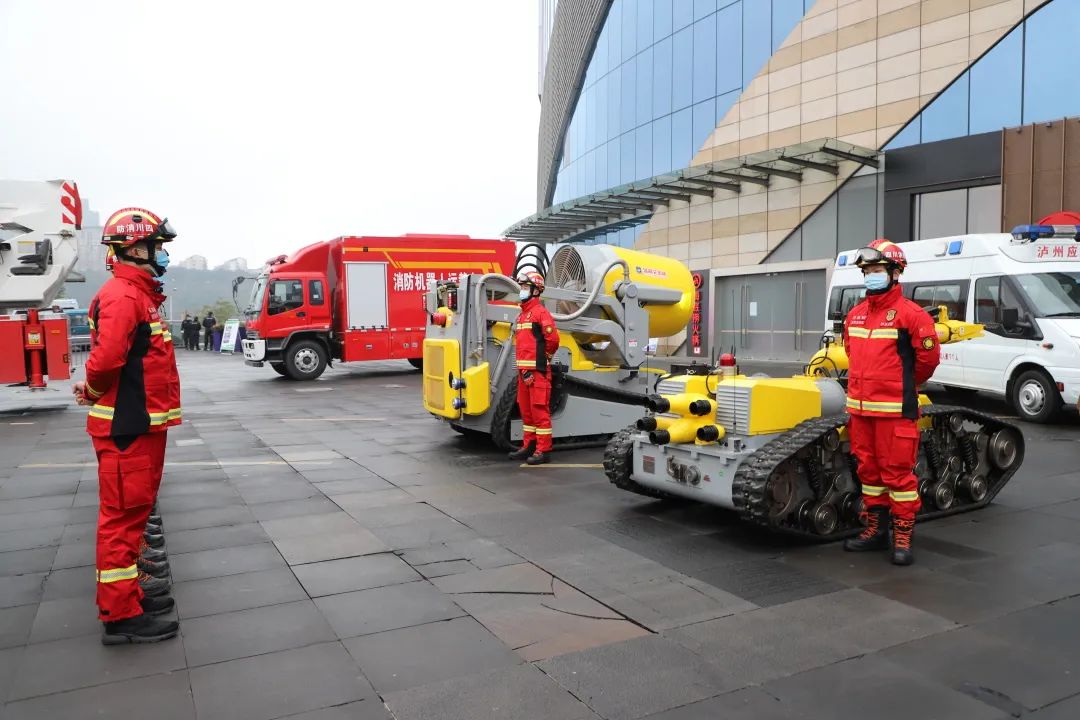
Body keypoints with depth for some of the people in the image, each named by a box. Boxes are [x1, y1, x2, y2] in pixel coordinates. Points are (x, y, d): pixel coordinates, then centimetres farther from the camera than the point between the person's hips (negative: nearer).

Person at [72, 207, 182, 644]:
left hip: (143, 423, 10)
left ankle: (130, 587, 33)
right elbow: (106, 359, -26)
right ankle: (121, 614, 5)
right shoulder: (121, 295, -17)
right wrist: (94, 392, -8)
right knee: (123, 514, -4)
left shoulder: (141, 293, 16)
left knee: (135, 509, 19)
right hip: (126, 426, -10)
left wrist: (93, 391, 3)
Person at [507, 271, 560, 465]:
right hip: (524, 370, 10)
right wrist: (523, 366, 17)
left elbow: (553, 339, -16)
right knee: (526, 410, 15)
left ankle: (543, 451, -3)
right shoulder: (522, 314, 19)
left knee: (540, 410, -7)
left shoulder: (540, 312, -10)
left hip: (538, 370, -10)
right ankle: (529, 446, 24)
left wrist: (543, 358, -2)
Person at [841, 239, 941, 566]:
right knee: (868, 469, 14)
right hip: (859, 407, 7)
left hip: (894, 410, -7)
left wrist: (907, 385, 10)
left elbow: (929, 357, -3)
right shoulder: (855, 315, 12)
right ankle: (875, 529, 26)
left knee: (898, 472, -2)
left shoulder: (910, 314, -8)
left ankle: (902, 538, 7)